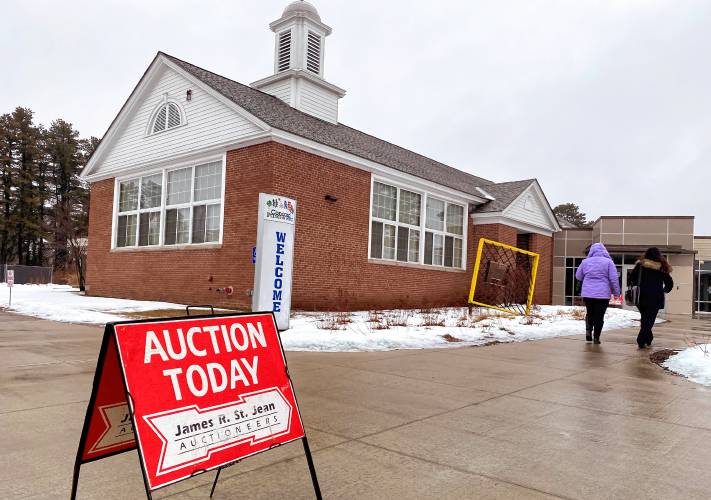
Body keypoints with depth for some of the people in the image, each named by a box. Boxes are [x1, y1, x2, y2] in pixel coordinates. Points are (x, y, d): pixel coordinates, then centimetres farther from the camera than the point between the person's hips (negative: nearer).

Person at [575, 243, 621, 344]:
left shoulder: (585, 262, 4)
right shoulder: (608, 262, -4)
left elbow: (578, 276, 13)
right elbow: (614, 279, -6)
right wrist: (616, 292, 2)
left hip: (587, 294, 2)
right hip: (603, 294, -2)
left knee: (590, 313, 19)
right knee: (599, 316, 5)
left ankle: (588, 330, 2)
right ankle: (596, 337, 6)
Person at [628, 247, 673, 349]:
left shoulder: (640, 265, 0)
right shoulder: (662, 268, 0)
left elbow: (630, 279, -2)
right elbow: (670, 284, 3)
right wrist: (664, 290, 20)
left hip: (641, 297, 2)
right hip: (655, 299, -2)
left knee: (645, 319, 18)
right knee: (649, 320, -1)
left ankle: (648, 339, 23)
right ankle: (641, 340, -12)